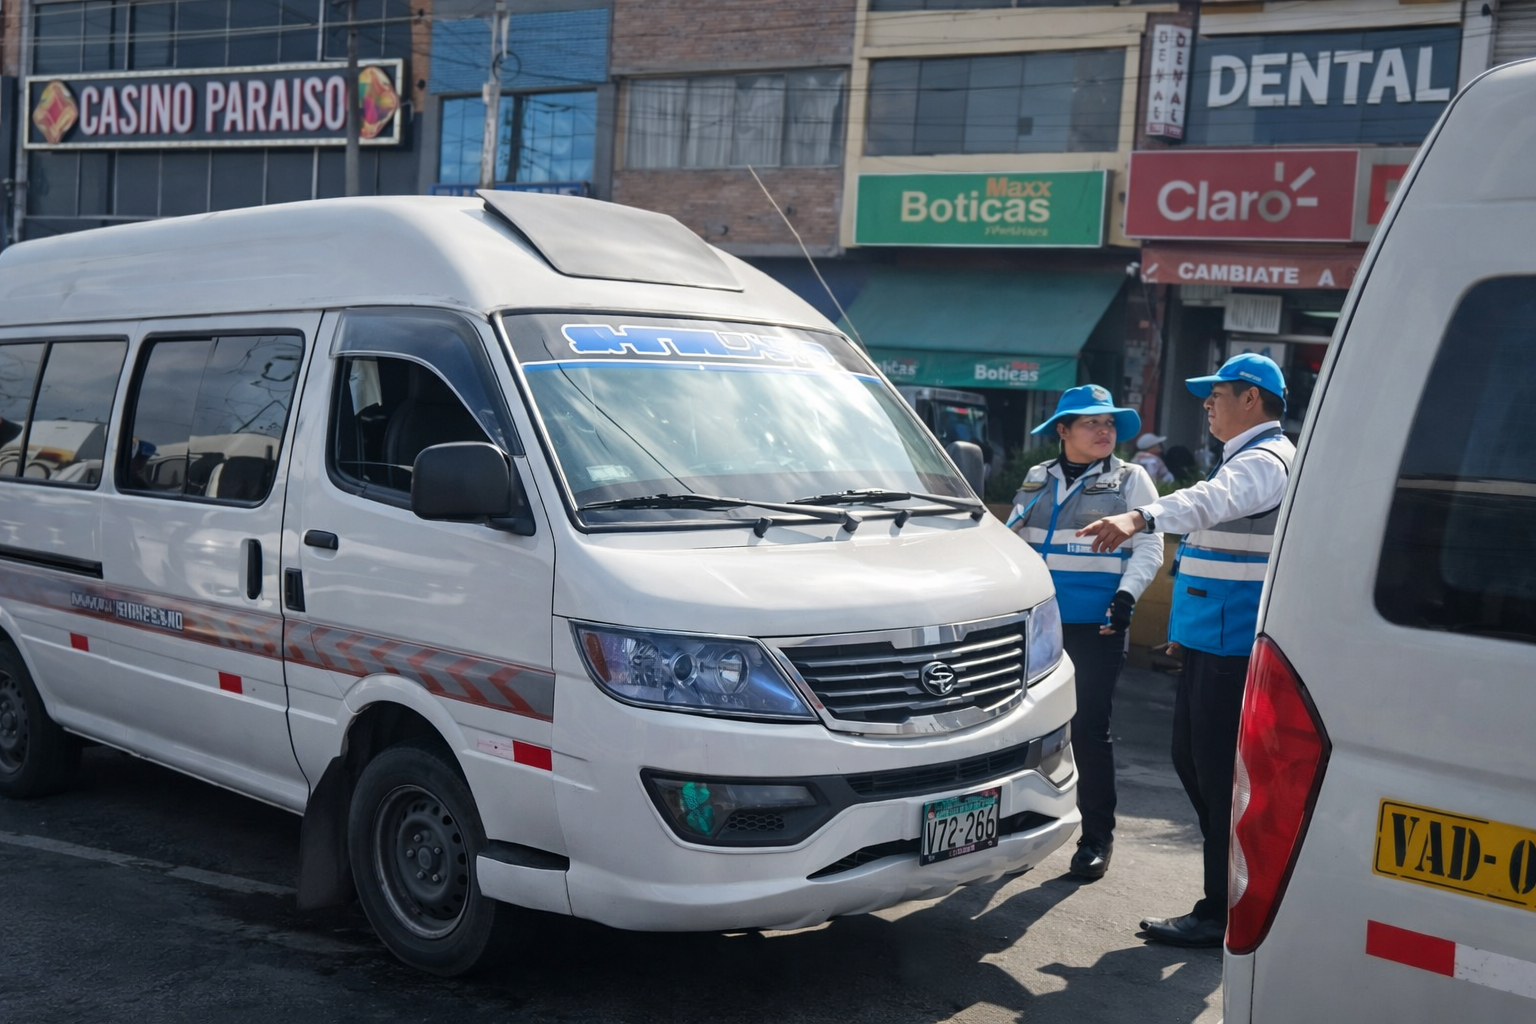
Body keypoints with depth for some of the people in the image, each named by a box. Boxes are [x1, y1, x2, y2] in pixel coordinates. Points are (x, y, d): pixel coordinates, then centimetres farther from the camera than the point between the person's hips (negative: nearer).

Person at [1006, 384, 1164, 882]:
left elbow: (1149, 547, -2)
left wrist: (1127, 594, -15)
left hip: (1097, 625, -4)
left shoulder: (1130, 480, 5)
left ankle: (1097, 837, 8)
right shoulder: (1037, 480, 14)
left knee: (1090, 728, -3)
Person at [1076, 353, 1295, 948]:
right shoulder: (1247, 458, 22)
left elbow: (1210, 500, -37)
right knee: (1192, 760, 15)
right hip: (1212, 640, 11)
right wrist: (1188, 625, 30)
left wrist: (1142, 518, -54)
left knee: (1221, 772, -7)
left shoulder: (1264, 460, -14)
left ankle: (1221, 916, 1)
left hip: (1234, 647, -11)